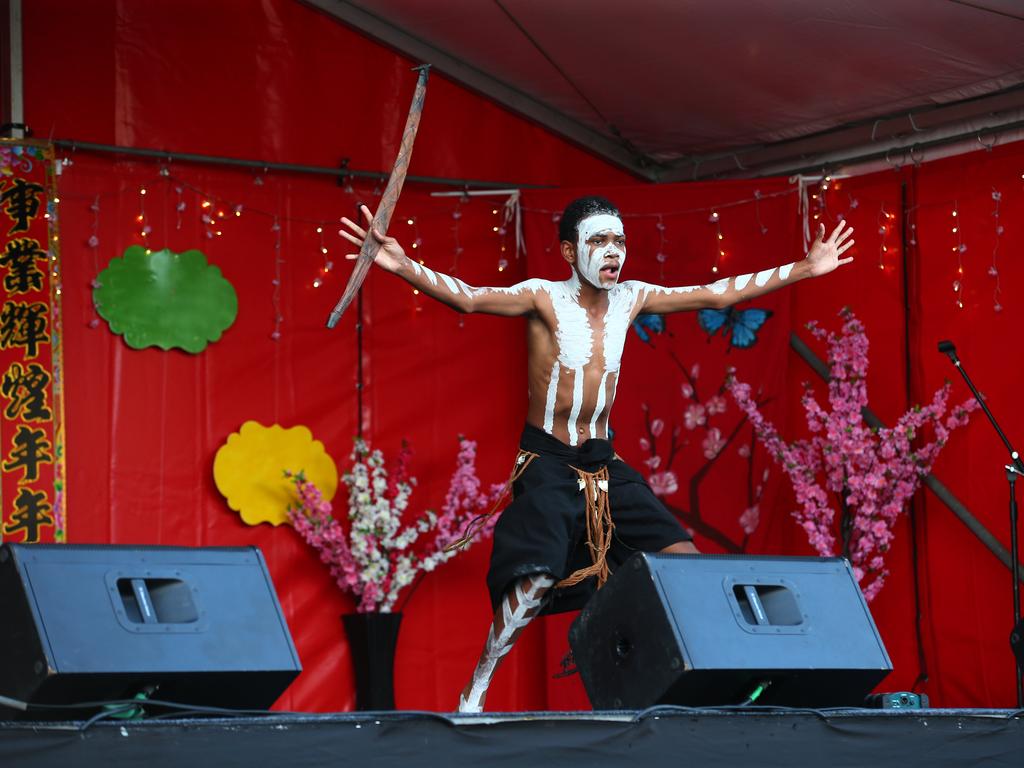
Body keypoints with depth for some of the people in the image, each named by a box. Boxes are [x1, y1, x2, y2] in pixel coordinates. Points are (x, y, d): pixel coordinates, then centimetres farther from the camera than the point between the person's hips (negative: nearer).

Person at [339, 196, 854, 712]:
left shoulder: (630, 298, 5)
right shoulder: (544, 298, -10)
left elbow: (718, 295, 11)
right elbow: (468, 299, -25)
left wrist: (805, 269, 12)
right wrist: (402, 267, -42)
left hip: (604, 465, 6)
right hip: (547, 464, -6)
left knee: (681, 558, 0)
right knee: (536, 579, -21)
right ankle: (474, 692, -7)